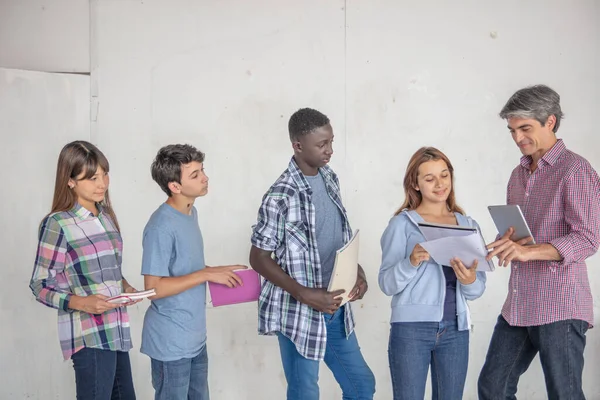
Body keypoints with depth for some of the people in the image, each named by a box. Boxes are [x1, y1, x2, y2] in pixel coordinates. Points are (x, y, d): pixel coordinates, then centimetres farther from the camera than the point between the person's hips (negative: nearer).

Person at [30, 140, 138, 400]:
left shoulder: (106, 216, 9)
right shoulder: (57, 225, -12)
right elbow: (40, 286, -10)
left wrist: (124, 286, 1)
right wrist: (80, 303, -24)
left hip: (116, 330, 7)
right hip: (89, 336, -7)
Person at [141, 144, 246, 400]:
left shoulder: (190, 212, 6)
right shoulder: (161, 226, -23)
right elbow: (153, 287, -23)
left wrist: (217, 272, 1)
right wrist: (207, 275, -23)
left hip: (195, 336, 9)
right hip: (170, 341, -9)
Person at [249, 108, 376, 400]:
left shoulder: (329, 178, 4)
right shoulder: (281, 197, -20)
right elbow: (259, 258, -15)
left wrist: (357, 271, -1)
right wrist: (305, 295, -23)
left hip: (336, 308, 7)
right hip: (300, 313, -7)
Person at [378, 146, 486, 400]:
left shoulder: (468, 225, 11)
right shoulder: (402, 223, 0)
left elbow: (477, 290, 10)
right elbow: (387, 284, -6)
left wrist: (469, 279, -12)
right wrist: (412, 262, -23)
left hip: (455, 329, 4)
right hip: (411, 328, -3)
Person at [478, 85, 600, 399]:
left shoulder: (575, 170, -8)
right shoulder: (518, 174, 16)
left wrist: (528, 250, -28)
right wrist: (505, 245, -4)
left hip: (559, 306, -8)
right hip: (518, 305, 8)